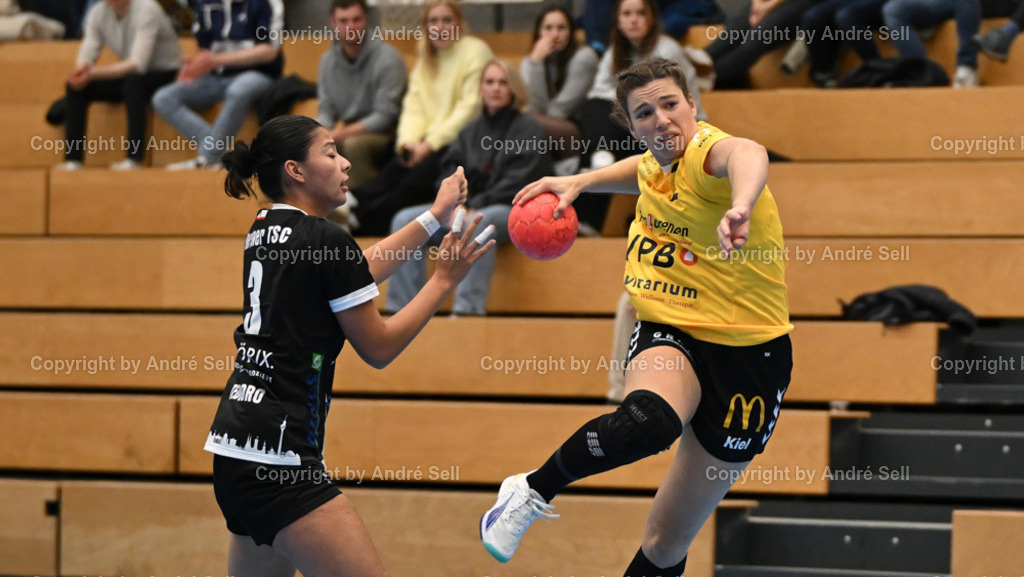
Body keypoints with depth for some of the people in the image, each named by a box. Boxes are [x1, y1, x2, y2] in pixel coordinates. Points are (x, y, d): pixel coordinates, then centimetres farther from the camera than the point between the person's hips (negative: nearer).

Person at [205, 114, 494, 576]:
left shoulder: (266, 230, 13)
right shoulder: (322, 239, -11)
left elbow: (360, 270, 28)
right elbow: (379, 348, -2)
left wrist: (435, 217, 30)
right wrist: (444, 281, 6)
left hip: (234, 445, 10)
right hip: (279, 453, -10)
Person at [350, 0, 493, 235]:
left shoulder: (475, 52, -4)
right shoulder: (426, 57, 18)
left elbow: (470, 109, -12)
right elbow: (414, 105, 11)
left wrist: (430, 145, -16)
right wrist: (407, 142, -10)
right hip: (426, 143, 6)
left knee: (418, 178, -30)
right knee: (389, 177, -22)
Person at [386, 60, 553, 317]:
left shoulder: (528, 130, 3)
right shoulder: (470, 132, 20)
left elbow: (518, 182, -9)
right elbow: (450, 172, 11)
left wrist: (475, 206, -16)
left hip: (510, 210, -6)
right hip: (465, 208, 6)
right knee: (405, 221, -16)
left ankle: (468, 308, -47)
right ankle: (403, 308, -23)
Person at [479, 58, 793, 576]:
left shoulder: (706, 150, -19)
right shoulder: (654, 163, 2)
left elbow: (747, 154, -47)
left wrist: (740, 207, -70)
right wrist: (579, 182, 17)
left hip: (747, 353, -3)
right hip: (668, 333, 3)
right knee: (646, 421, -36)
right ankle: (533, 491, -13)